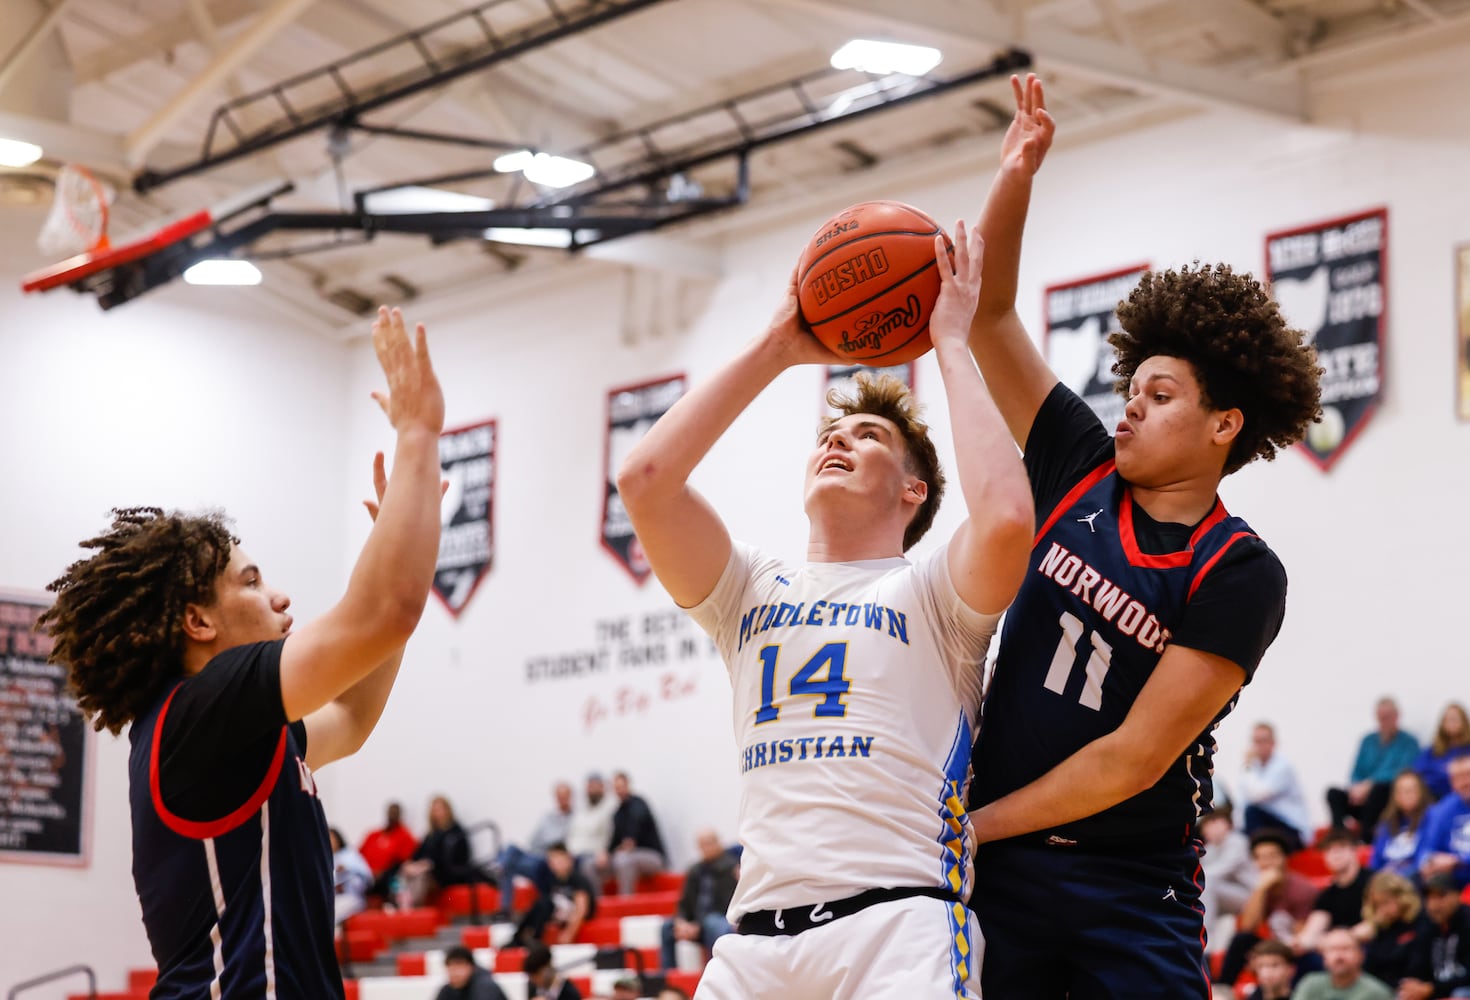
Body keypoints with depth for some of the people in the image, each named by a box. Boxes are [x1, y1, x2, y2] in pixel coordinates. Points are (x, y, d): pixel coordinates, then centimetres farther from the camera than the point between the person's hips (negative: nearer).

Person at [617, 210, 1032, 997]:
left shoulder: (931, 593, 10)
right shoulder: (752, 592, 21)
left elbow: (1006, 518, -13)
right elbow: (644, 479, 6)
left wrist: (950, 343, 0)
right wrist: (775, 349, 12)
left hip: (896, 927, -4)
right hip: (756, 936, 4)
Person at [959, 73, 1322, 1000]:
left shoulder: (1240, 575, -9)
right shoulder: (1084, 474, 5)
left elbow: (1135, 759, -14)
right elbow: (992, 316, 7)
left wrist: (973, 822, -11)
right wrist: (1017, 176, -4)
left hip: (1132, 896, -4)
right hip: (997, 864, 4)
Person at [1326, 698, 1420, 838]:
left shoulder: (1409, 743, 1)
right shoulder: (1368, 741, 17)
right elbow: (1356, 774, 15)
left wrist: (1368, 785, -19)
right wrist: (1356, 787, -10)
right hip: (1363, 798, 4)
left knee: (1380, 788, -37)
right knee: (1334, 793, -21)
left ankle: (1365, 836, -34)